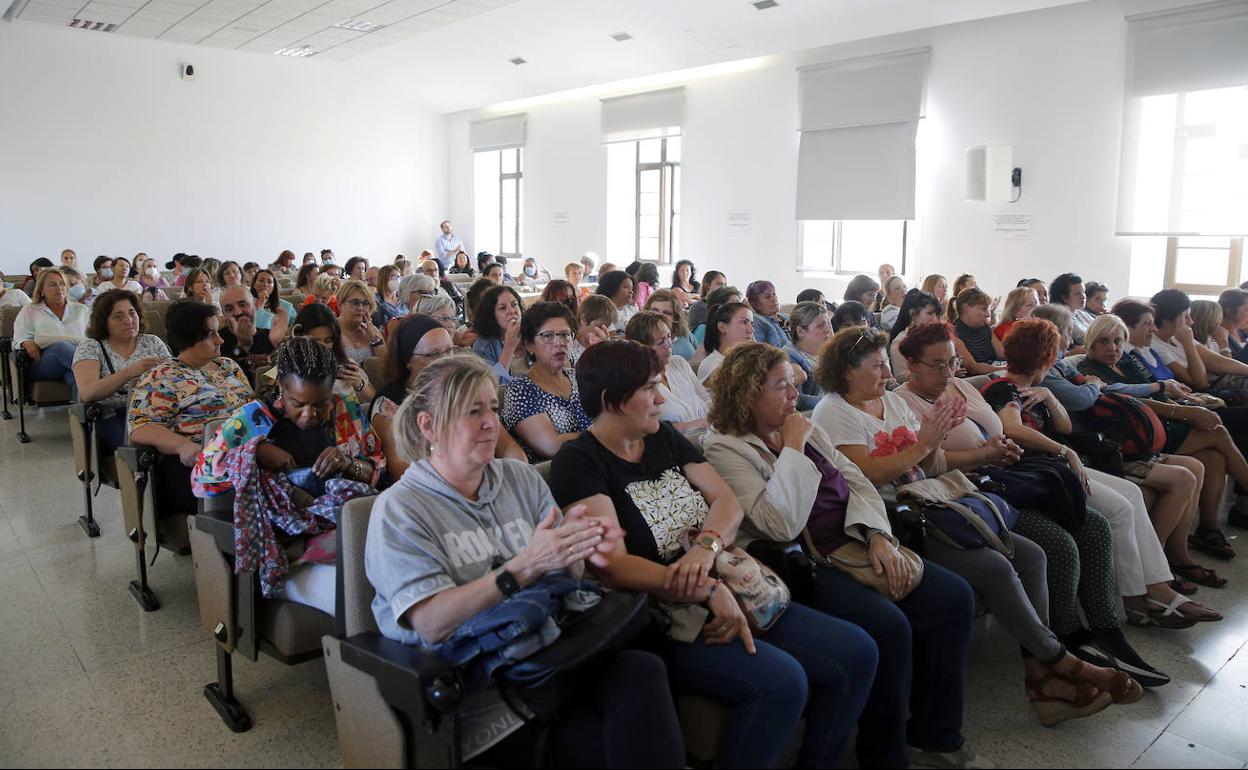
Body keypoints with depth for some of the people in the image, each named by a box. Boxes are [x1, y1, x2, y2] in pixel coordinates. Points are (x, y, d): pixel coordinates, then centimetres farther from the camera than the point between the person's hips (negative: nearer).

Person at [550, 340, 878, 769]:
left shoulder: (665, 438, 12)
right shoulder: (579, 463, -10)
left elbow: (727, 500, 4)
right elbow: (613, 566, -20)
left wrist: (707, 546, -19)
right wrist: (709, 591, -28)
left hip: (730, 593, 8)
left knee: (857, 652, -2)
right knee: (781, 680, -29)